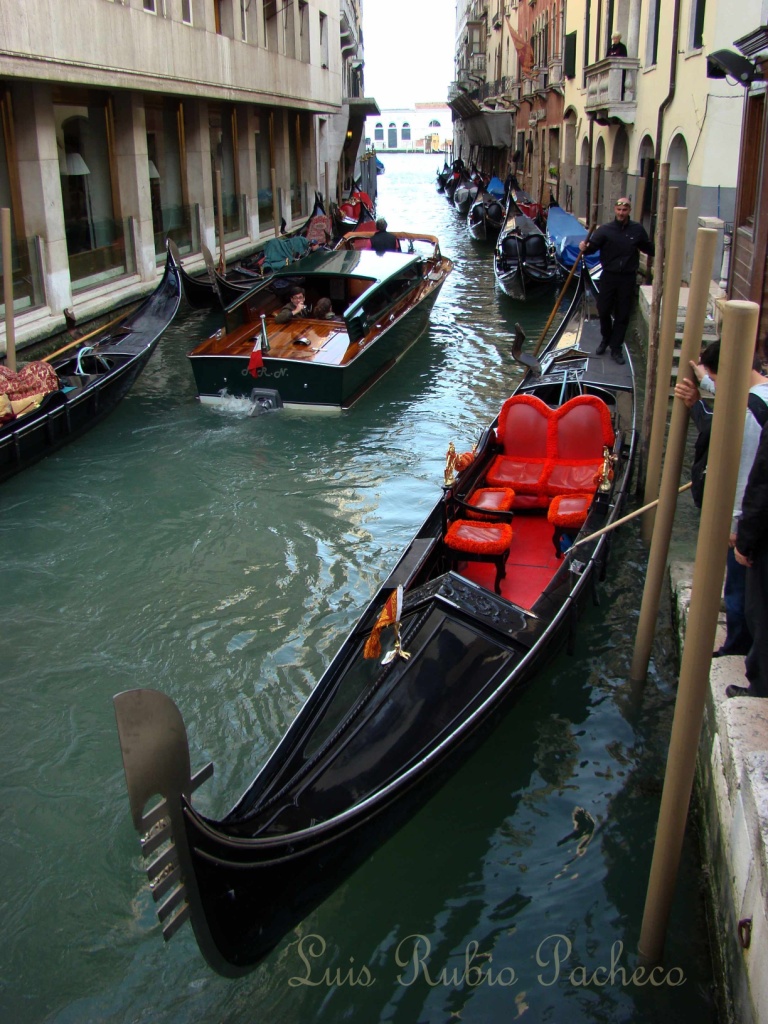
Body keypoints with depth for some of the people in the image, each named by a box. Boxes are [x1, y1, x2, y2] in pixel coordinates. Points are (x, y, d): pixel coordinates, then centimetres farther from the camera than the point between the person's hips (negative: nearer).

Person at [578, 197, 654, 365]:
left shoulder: (637, 230, 3)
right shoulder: (605, 229, -3)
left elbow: (649, 248, 15)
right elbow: (592, 246, -16)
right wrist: (585, 248, -35)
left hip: (628, 278, 1)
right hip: (609, 276, 0)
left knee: (622, 315, 4)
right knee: (603, 310, 6)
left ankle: (616, 348, 14)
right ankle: (606, 340, 32)